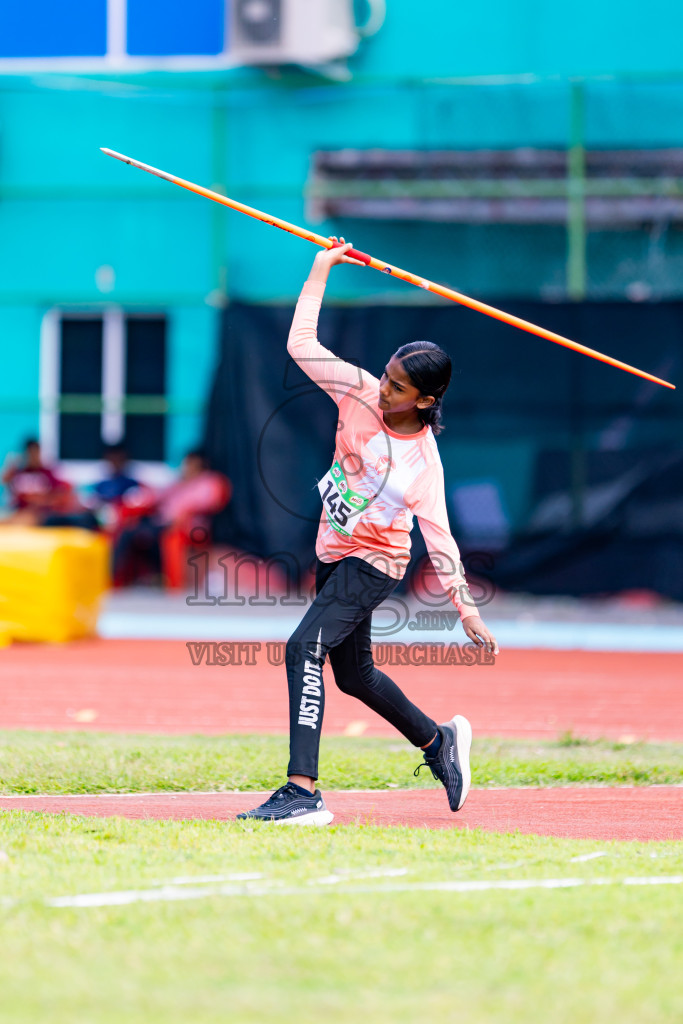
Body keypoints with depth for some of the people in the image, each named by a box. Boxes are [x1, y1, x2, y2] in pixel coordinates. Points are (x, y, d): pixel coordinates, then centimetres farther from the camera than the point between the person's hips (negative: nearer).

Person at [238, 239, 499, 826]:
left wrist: (468, 612, -21)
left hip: (374, 563, -7)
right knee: (354, 674, 21)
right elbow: (302, 346, -9)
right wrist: (321, 271, -11)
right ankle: (440, 742, 47)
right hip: (335, 555, 7)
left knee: (306, 649, -26)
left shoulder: (424, 461, -19)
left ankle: (302, 793, -31)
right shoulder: (361, 395, -9)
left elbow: (439, 539, -17)